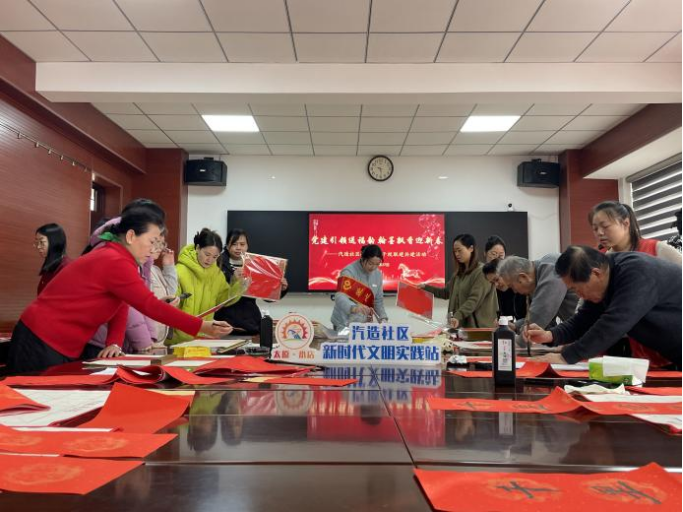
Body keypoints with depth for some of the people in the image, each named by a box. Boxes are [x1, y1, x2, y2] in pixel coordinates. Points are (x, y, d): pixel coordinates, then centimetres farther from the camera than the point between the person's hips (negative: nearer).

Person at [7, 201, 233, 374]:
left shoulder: (113, 257, 9)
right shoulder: (116, 263, -23)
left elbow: (121, 308, 4)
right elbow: (151, 306, -27)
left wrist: (114, 343, -12)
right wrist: (203, 327, -26)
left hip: (62, 346, 10)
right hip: (41, 344, -10)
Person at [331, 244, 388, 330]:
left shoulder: (378, 274, 2)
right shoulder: (349, 272, -17)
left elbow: (378, 300, 10)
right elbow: (340, 297, -30)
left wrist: (383, 318, -5)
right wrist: (353, 307, -49)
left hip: (365, 323, 5)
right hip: (344, 324, -5)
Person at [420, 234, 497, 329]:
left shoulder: (482, 271, -10)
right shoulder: (459, 273, 15)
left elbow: (474, 299, -19)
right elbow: (446, 293, 21)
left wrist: (458, 316, -30)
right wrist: (425, 287, 11)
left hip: (478, 326, -7)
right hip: (461, 324, 7)